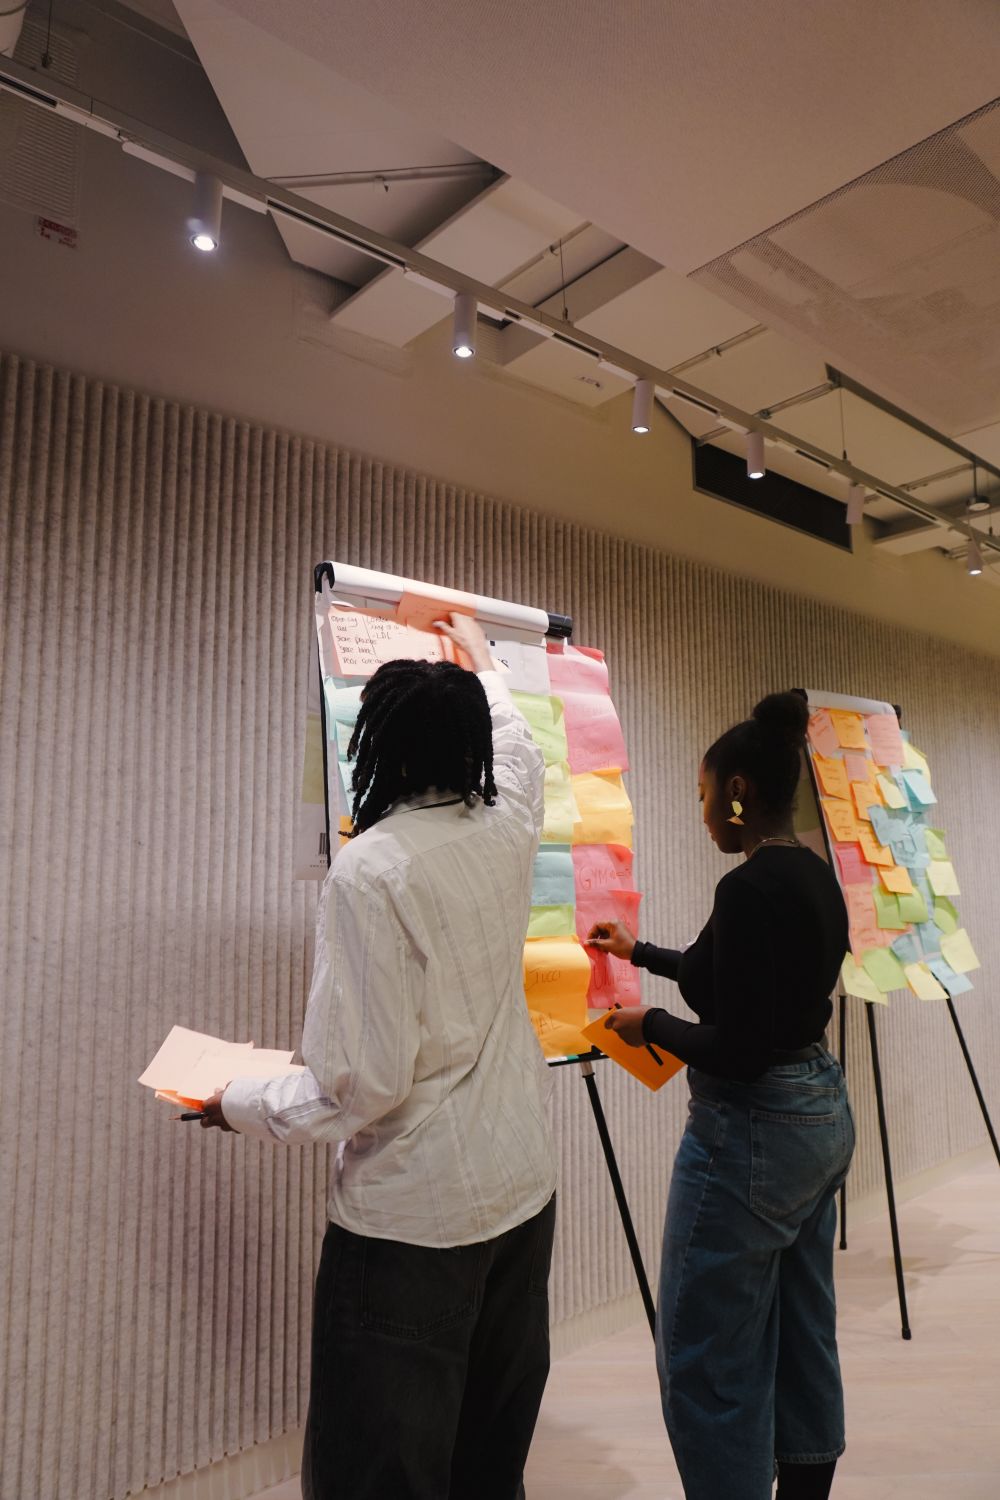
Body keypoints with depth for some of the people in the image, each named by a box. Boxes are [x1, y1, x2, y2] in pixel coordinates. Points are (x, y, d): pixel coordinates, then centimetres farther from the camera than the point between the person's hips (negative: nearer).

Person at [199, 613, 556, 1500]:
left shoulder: (370, 869, -20)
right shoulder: (508, 830, -2)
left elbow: (362, 1085, -19)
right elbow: (519, 751, 23)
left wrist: (241, 1105, -1)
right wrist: (481, 662, 40)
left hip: (412, 1217, -6)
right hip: (524, 1191, 7)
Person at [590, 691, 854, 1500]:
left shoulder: (750, 886, -24)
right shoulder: (817, 876, 6)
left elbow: (735, 1049, -25)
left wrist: (651, 1025, -8)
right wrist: (642, 953, 29)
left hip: (753, 1131, -10)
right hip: (821, 1112, 10)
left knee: (706, 1361, 6)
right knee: (803, 1339, 22)